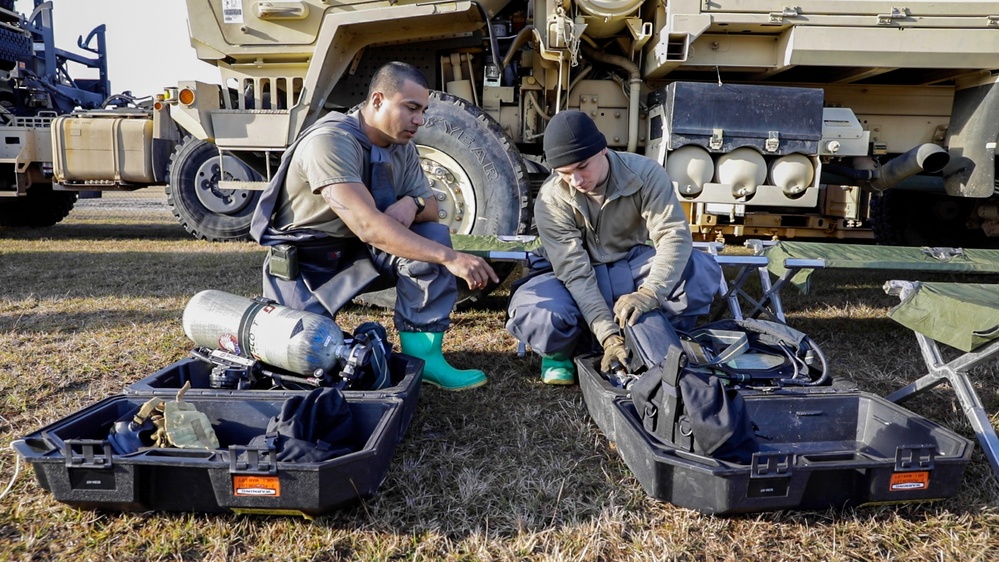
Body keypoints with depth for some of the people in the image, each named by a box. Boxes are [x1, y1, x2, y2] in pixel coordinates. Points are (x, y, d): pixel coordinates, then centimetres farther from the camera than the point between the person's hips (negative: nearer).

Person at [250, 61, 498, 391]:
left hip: (358, 252, 6)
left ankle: (422, 356, -13)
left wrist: (412, 204, -25)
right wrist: (450, 258, -41)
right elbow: (368, 226, -37)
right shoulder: (330, 141, -26)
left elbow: (430, 207, 1)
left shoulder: (402, 147, -2)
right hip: (301, 262, -6)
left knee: (432, 236, -17)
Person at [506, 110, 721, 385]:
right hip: (575, 283, -1)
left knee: (703, 271, -27)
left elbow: (674, 235, -27)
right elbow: (574, 272, -25)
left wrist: (650, 293, -46)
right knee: (536, 316, -35)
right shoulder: (551, 199, -20)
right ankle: (559, 352, 2)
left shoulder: (645, 173, -18)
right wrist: (608, 335, -35)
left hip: (632, 267, 2)